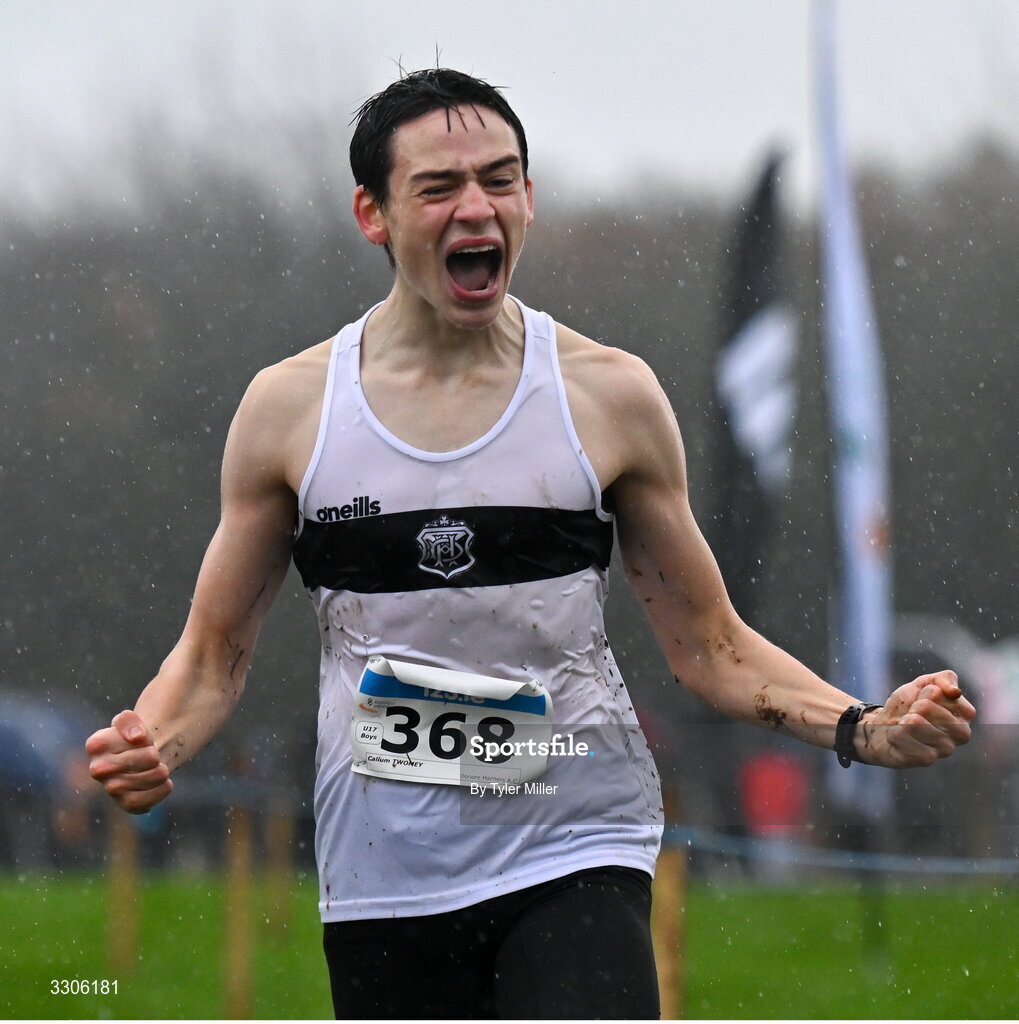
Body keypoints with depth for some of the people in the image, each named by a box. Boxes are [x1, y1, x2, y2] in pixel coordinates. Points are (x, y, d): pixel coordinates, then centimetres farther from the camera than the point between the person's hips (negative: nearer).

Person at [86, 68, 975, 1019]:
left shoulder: (610, 396, 1)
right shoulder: (288, 406, 2)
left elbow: (709, 645, 7)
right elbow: (214, 651, 8)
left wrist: (862, 728, -9)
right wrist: (149, 748, -13)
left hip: (575, 858, -2)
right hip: (382, 884, 2)